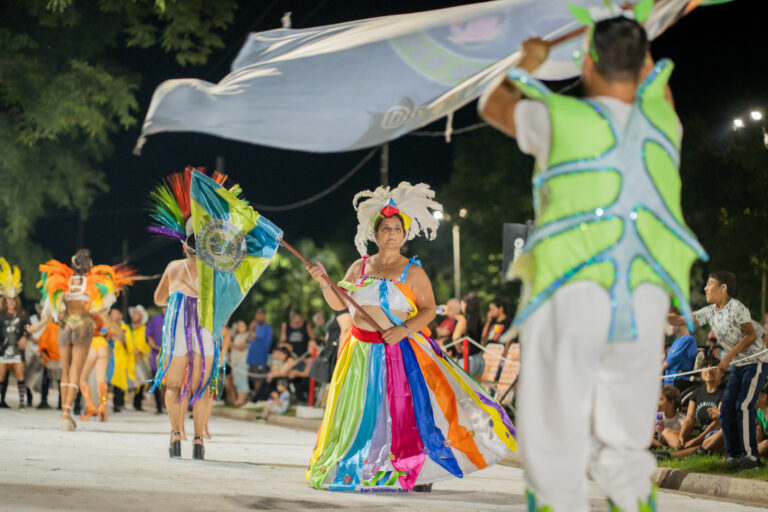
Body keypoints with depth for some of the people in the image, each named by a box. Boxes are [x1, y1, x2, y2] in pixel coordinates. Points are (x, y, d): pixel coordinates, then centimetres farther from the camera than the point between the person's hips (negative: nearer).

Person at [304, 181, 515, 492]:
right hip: (362, 353, 4)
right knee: (361, 411, 7)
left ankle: (419, 473, -3)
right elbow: (338, 304, 8)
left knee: (409, 409, -9)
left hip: (400, 349, -4)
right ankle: (357, 469, 17)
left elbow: (429, 309, -5)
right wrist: (324, 283, -10)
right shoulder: (360, 267, 9)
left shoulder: (412, 272, -2)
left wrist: (403, 329, -18)